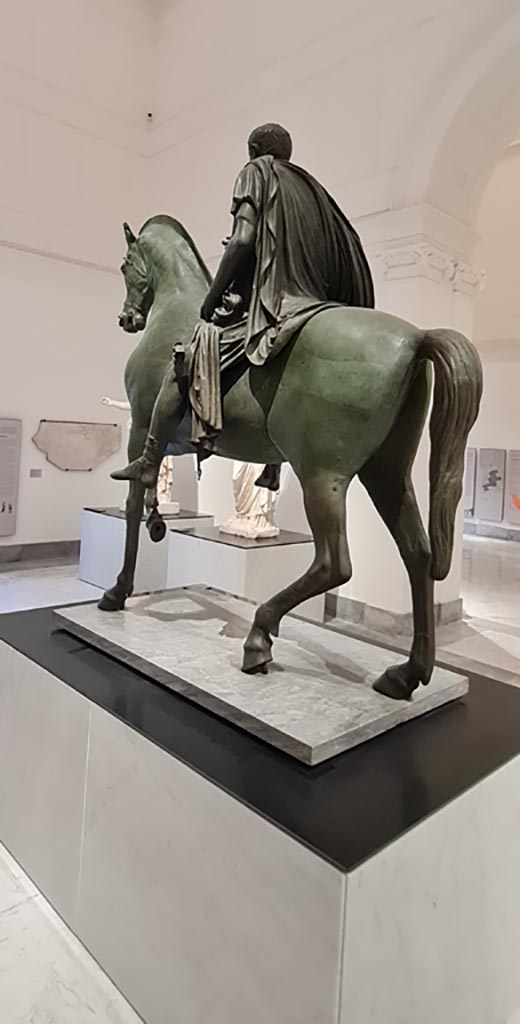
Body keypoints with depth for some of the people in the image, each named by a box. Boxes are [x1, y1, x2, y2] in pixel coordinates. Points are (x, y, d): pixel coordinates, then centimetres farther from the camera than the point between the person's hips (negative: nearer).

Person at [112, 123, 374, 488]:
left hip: (264, 300, -7)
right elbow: (342, 250, 18)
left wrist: (213, 294, -6)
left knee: (183, 366, -2)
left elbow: (243, 240, -11)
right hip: (307, 304, 7)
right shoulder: (310, 186, 23)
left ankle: (150, 462, -3)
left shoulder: (256, 172, 5)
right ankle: (273, 467, 28)